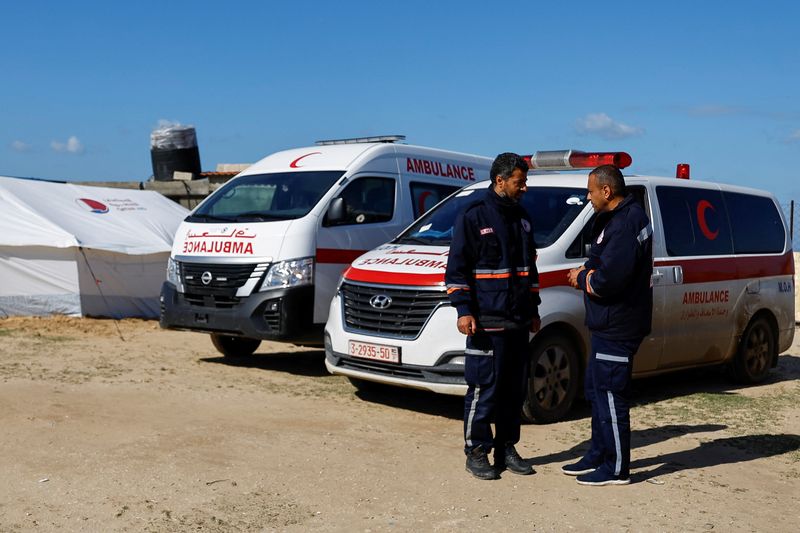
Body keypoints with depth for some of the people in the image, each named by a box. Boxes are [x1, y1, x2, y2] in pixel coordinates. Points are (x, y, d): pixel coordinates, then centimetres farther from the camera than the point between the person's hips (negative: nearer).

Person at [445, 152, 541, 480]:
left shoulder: (522, 218, 16)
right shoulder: (473, 216, -6)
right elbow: (457, 268, -8)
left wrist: (533, 310, 21)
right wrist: (464, 310, -15)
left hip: (518, 321, 7)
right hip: (486, 321, -7)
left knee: (515, 389, 11)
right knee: (483, 389, -4)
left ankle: (507, 449, 21)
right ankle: (476, 453, 6)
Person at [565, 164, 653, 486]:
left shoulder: (624, 224, -21)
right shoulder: (616, 218, 13)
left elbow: (609, 278, -27)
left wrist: (582, 278, -9)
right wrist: (587, 273, -1)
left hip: (617, 326, -11)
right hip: (608, 323, 11)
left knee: (610, 394, -3)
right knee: (596, 389, 19)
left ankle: (617, 469, 6)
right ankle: (599, 455, 31)